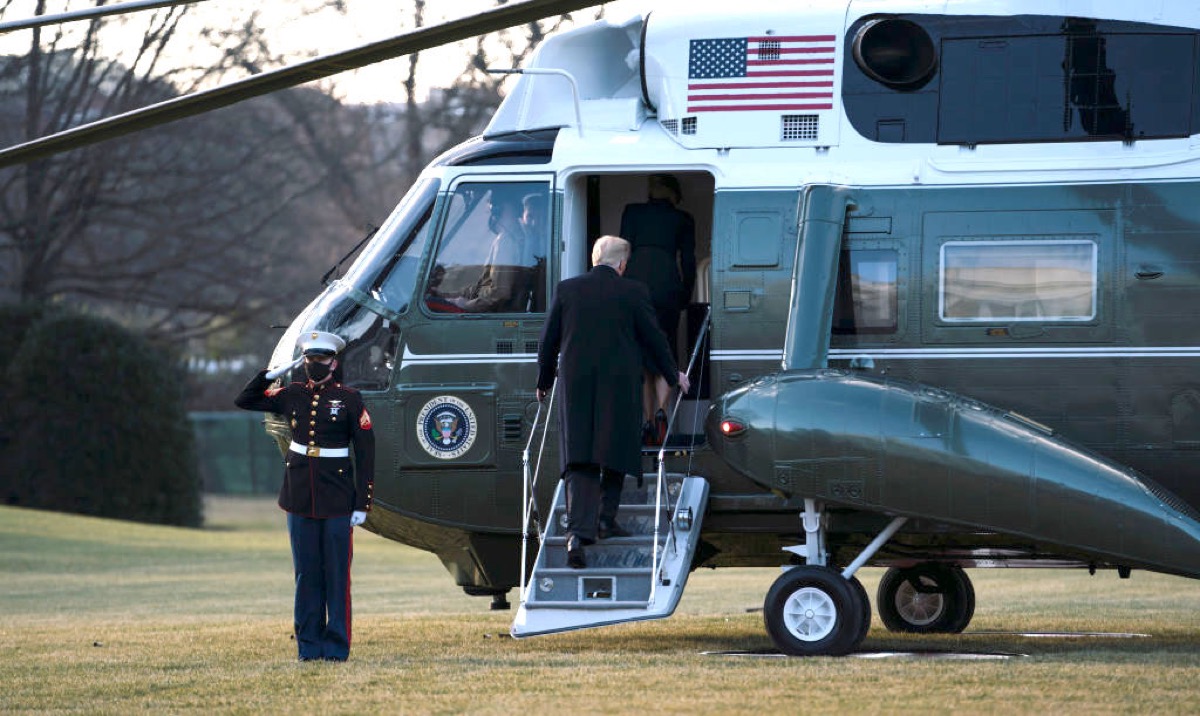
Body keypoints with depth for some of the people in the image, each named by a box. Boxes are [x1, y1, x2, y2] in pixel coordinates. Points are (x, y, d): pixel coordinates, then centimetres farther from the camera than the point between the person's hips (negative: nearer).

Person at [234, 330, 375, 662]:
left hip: (337, 502, -3)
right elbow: (245, 400, 16)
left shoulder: (349, 399, -2)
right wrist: (271, 373, 0)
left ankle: (336, 646, 4)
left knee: (337, 573, 0)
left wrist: (362, 504, -8)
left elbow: (365, 452, -3)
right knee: (307, 574, 7)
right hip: (300, 498, 3)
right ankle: (309, 644, 12)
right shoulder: (292, 395, 7)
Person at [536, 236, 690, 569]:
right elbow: (653, 338, 6)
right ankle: (605, 518, 17)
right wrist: (673, 375, 22)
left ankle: (578, 532, -17)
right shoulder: (633, 292, -2)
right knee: (615, 452, 16)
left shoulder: (566, 289, 4)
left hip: (575, 385, 2)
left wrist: (544, 380, 24)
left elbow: (548, 341, 9)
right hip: (619, 387, -2)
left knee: (579, 458, -2)